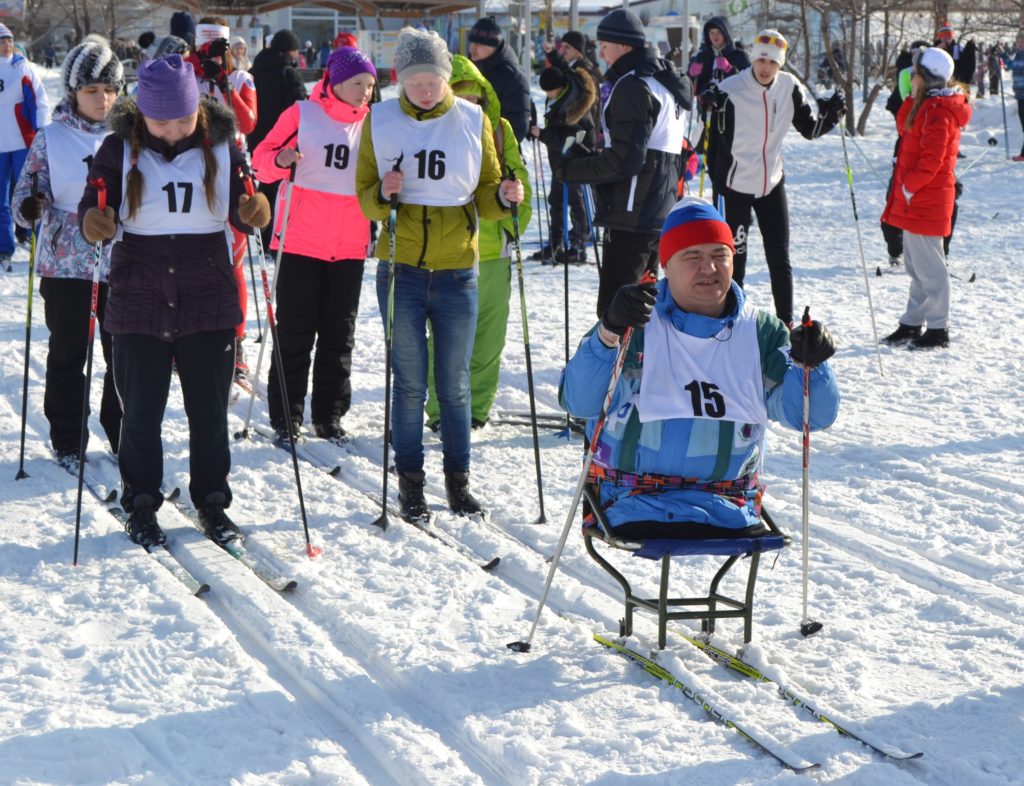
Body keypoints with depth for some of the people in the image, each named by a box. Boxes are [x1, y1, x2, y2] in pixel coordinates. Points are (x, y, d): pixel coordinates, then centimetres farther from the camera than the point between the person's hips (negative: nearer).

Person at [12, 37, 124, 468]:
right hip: (65, 266, -2)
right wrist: (31, 207, -24)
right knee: (67, 356, 8)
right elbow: (26, 193, -2)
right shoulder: (50, 138, -2)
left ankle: (123, 435, 21)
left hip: (119, 264, 2)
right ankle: (67, 442, 20)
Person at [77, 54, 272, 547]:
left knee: (210, 412, 9)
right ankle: (141, 505, 22)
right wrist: (94, 221, -26)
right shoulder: (120, 149, -4)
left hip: (209, 303, 1)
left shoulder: (221, 146, -1)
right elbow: (94, 208, -3)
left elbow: (240, 208, 4)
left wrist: (252, 211, -20)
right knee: (141, 413, 6)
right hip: (139, 303, -1)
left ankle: (212, 502, 24)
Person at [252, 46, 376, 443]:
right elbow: (262, 160, -3)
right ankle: (286, 418, 9)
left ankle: (329, 416, 18)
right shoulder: (302, 114, -3)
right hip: (301, 242, -4)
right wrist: (280, 161, -24)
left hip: (349, 247, 4)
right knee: (294, 333, 1)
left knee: (339, 334, 9)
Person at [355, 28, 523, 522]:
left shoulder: (473, 121, 2)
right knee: (409, 383, 4)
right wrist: (383, 195, -18)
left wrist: (503, 198, -15)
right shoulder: (381, 121, 1)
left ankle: (458, 480, 18)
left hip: (457, 272, 0)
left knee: (455, 384, 6)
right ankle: (410, 482, 14)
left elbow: (484, 197, 7)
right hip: (401, 269, 0)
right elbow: (365, 198, 4)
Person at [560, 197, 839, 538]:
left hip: (728, 507, 3)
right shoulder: (637, 323, 3)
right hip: (636, 504, -2)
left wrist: (809, 364, -17)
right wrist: (609, 333, -26)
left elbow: (811, 415, 4)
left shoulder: (759, 331, 11)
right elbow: (578, 402, -11)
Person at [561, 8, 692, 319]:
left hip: (630, 218, -10)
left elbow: (624, 160, -20)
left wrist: (573, 168, -10)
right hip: (658, 215, 10)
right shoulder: (664, 82, 17)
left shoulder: (632, 86, -14)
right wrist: (588, 159, 16)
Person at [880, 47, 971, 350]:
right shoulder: (927, 105, 12)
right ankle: (912, 324, 26)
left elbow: (931, 160, -24)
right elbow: (904, 128, 18)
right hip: (917, 200, 11)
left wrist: (908, 187, -19)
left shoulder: (938, 112, -21)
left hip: (926, 200, -11)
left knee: (929, 266, -4)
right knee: (916, 264, 17)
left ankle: (938, 330, 2)